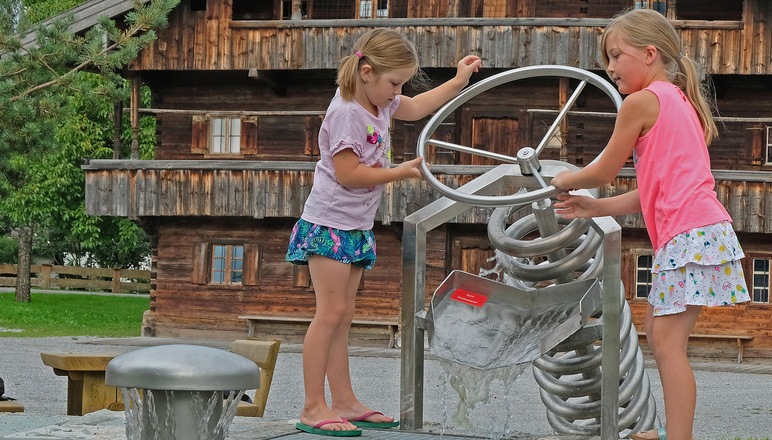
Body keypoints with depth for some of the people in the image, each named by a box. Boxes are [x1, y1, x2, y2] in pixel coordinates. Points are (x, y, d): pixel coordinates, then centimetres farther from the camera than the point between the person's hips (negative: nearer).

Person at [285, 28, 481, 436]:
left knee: (342, 316, 10)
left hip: (356, 227, 9)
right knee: (330, 313, -11)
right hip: (329, 223, -9)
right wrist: (400, 172, -15)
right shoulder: (346, 112, -19)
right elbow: (348, 173, -23)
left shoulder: (379, 102, 10)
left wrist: (457, 82, 27)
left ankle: (344, 402, 13)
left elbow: (415, 108, 30)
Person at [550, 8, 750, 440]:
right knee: (657, 329, 19)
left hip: (691, 235, -10)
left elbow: (604, 171, 2)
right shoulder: (677, 100, 22)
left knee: (668, 341, -12)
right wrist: (596, 207, 21)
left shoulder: (641, 101, -6)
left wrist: (567, 179, 22)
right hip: (694, 231, 10)